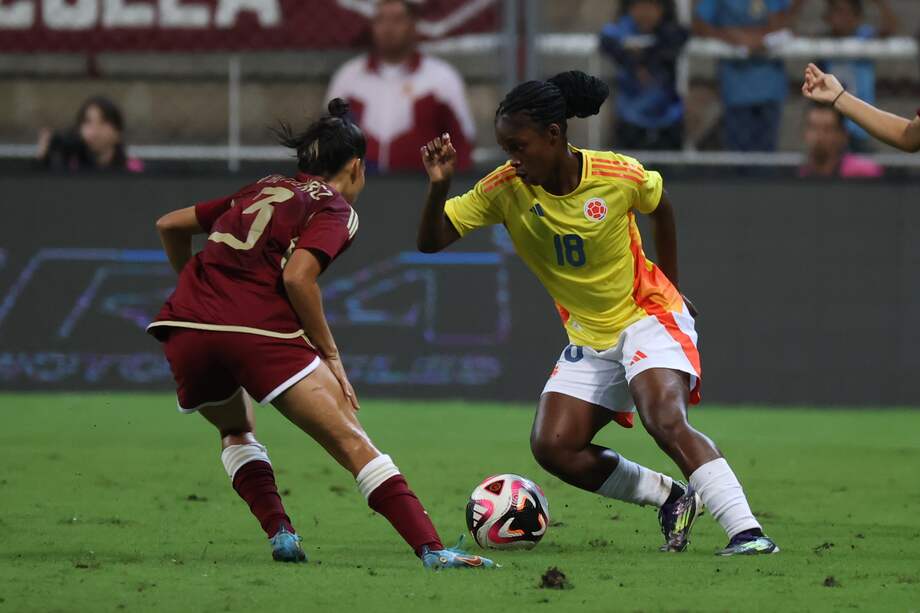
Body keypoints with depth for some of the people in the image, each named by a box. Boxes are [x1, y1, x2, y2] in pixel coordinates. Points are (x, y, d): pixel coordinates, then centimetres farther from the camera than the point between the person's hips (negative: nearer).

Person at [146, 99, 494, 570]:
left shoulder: (261, 191, 27)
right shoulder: (335, 209, 9)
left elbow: (169, 225, 31)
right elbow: (297, 275, -9)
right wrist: (329, 354, -1)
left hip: (185, 332, 6)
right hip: (260, 332, -6)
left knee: (235, 430, 34)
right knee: (353, 443, -7)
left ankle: (280, 533, 17)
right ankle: (432, 550, -19)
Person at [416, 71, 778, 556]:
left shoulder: (619, 175, -19)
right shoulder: (504, 189, -13)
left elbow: (660, 208, 4)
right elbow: (431, 241, -12)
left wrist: (670, 286, 11)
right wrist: (438, 186, -31)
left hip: (648, 317, -5)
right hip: (588, 339, 5)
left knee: (666, 422, -28)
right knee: (552, 447, -9)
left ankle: (747, 533, -30)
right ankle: (671, 499, 6)